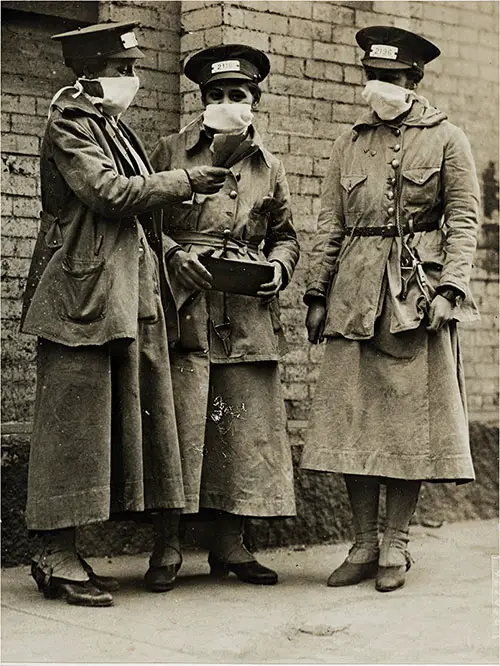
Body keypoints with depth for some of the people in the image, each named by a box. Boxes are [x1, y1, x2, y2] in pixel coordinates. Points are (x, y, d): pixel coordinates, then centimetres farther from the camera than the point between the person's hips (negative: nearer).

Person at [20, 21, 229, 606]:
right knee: (74, 420, -6)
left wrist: (170, 251, 11)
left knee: (110, 421, 8)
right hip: (81, 295, -9)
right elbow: (109, 191, -19)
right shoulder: (69, 124, -7)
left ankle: (60, 552, 15)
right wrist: (184, 182, -11)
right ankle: (57, 557, 0)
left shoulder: (115, 128, 20)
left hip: (127, 296, 9)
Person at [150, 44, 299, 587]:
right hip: (184, 310, -3)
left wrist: (279, 267, 1)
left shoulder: (269, 169, 17)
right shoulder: (170, 152, 8)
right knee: (177, 424, -7)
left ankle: (229, 544, 12)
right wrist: (175, 254, -10)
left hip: (249, 316, 3)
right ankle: (168, 545, 2)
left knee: (245, 427, 3)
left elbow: (284, 235, 22)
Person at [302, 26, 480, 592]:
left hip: (417, 291, -3)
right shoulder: (350, 144, 15)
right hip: (355, 292, 3)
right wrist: (317, 293, 7)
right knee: (352, 418, 2)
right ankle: (364, 543, 11)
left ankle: (395, 546, 9)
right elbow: (330, 225, 14)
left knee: (411, 418, 0)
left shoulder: (446, 139, 5)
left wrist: (448, 288, -11)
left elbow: (463, 220, 0)